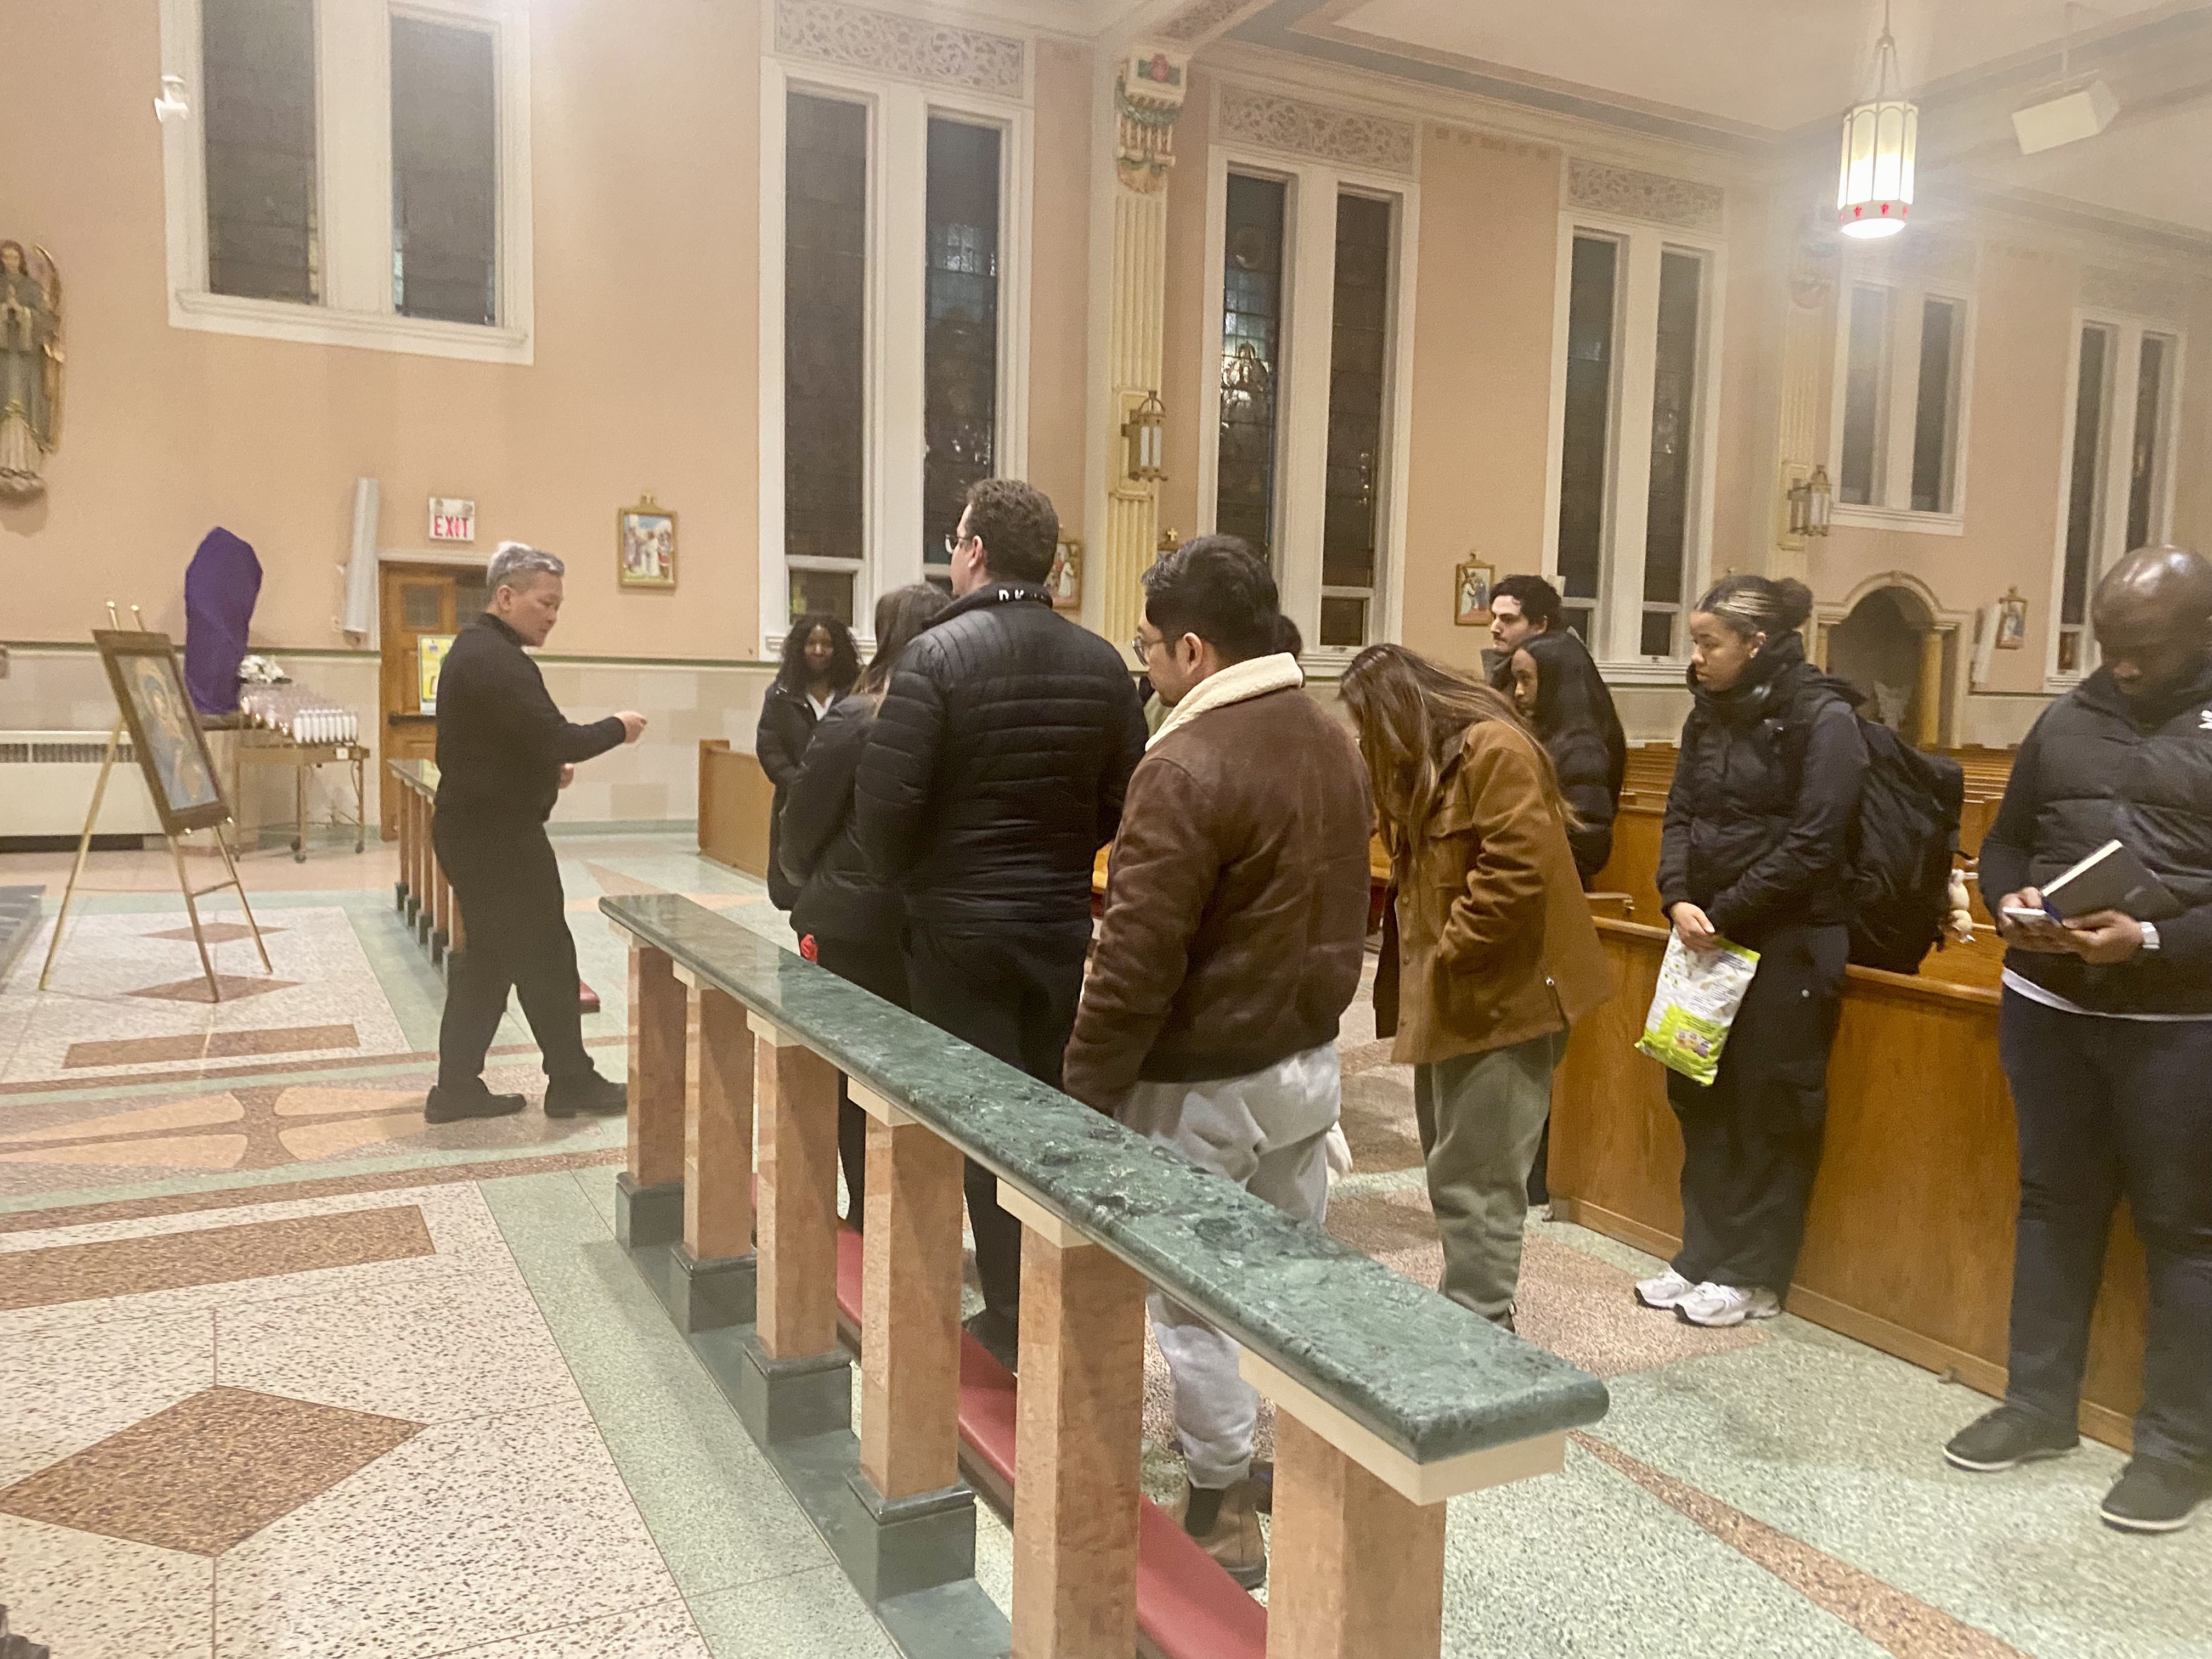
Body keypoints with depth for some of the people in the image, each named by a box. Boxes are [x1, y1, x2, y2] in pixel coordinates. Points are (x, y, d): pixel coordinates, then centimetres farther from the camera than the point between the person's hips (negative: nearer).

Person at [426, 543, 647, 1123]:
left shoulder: (473, 650, 15)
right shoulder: (498, 659, -20)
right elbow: (556, 737, -26)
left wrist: (546, 767, 10)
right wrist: (619, 727, -10)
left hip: (475, 829, 10)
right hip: (499, 837, -10)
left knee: (489, 957, 14)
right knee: (546, 958, 1)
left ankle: (457, 1087, 19)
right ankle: (572, 1082, 13)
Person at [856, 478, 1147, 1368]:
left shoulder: (937, 655, -14)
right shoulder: (1100, 664, 0)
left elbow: (885, 801, -18)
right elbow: (1122, 798, 1)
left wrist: (904, 878, 1)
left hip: (959, 927, -5)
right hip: (1064, 926, 5)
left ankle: (1012, 1319, 14)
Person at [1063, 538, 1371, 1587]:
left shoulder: (1189, 764, -22)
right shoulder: (1333, 741, 5)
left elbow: (1136, 961, -23)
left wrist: (1085, 1090, -12)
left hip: (1205, 1084, -8)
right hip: (1310, 1061, 8)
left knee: (1191, 1300, 8)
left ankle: (1225, 1512, 20)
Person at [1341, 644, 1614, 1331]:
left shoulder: (1494, 750, -16)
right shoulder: (1426, 764, 16)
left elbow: (1518, 868, -25)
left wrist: (1446, 956, -19)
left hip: (1499, 996, -10)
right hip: (1452, 1000, 10)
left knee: (1473, 1181, -4)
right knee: (1453, 1172, 15)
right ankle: (1467, 1310, 27)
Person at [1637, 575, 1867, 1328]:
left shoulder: (1823, 717, -11)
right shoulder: (1708, 715, 10)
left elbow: (1812, 845, -16)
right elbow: (1681, 814, 9)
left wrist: (1725, 915, -15)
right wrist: (1678, 899, -8)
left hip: (1789, 940, -7)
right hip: (1710, 932, 7)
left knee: (1769, 1107, 2)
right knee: (1699, 1094, 10)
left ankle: (1754, 1277, 14)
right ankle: (1704, 1256, 23)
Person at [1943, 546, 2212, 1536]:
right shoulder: (2070, 715, 10)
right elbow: (2006, 840, 15)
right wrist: (2010, 901, -5)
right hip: (2046, 1004, 5)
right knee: (2054, 1204, 13)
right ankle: (2039, 1403, 26)